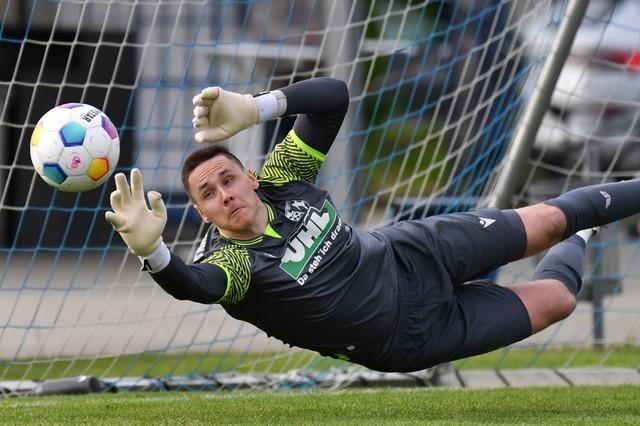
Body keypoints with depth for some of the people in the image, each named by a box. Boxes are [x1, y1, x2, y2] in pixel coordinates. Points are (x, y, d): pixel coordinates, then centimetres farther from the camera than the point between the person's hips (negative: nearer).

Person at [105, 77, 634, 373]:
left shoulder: (281, 180, -18)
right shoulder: (228, 261, -32)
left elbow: (334, 96, -20)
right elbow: (194, 285, -56)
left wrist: (256, 107, -36)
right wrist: (151, 250, -78)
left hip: (412, 254, 3)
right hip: (409, 334, -3)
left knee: (547, 223, 15)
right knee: (554, 300, 6)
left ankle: (628, 195, 47)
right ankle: (576, 247, 41)